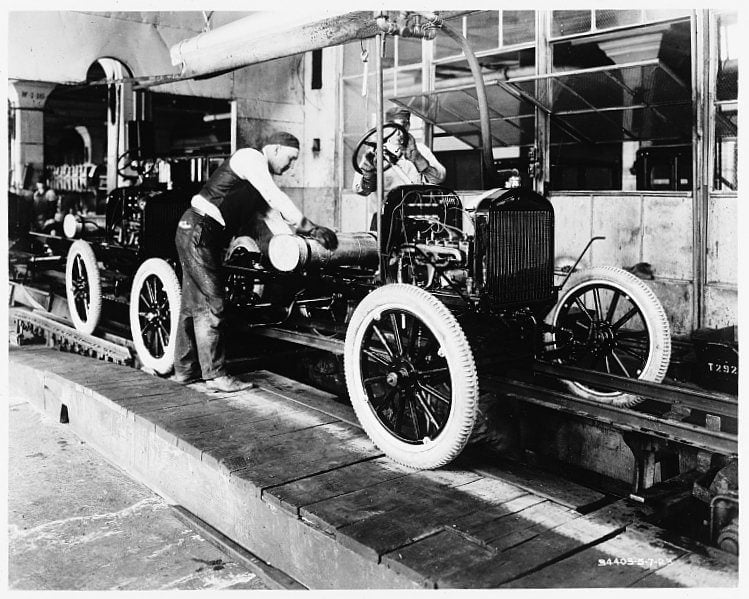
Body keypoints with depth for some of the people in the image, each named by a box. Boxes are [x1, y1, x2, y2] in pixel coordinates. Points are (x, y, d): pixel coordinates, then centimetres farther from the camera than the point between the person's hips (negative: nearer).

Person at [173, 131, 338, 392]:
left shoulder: (262, 178, 21)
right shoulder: (251, 157, -9)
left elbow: (270, 214, 17)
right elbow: (276, 198, -21)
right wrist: (311, 228, -20)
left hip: (195, 233, 10)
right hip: (199, 230, -10)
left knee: (193, 303, 13)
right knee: (211, 304, -9)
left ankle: (185, 369, 21)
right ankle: (215, 374, -4)